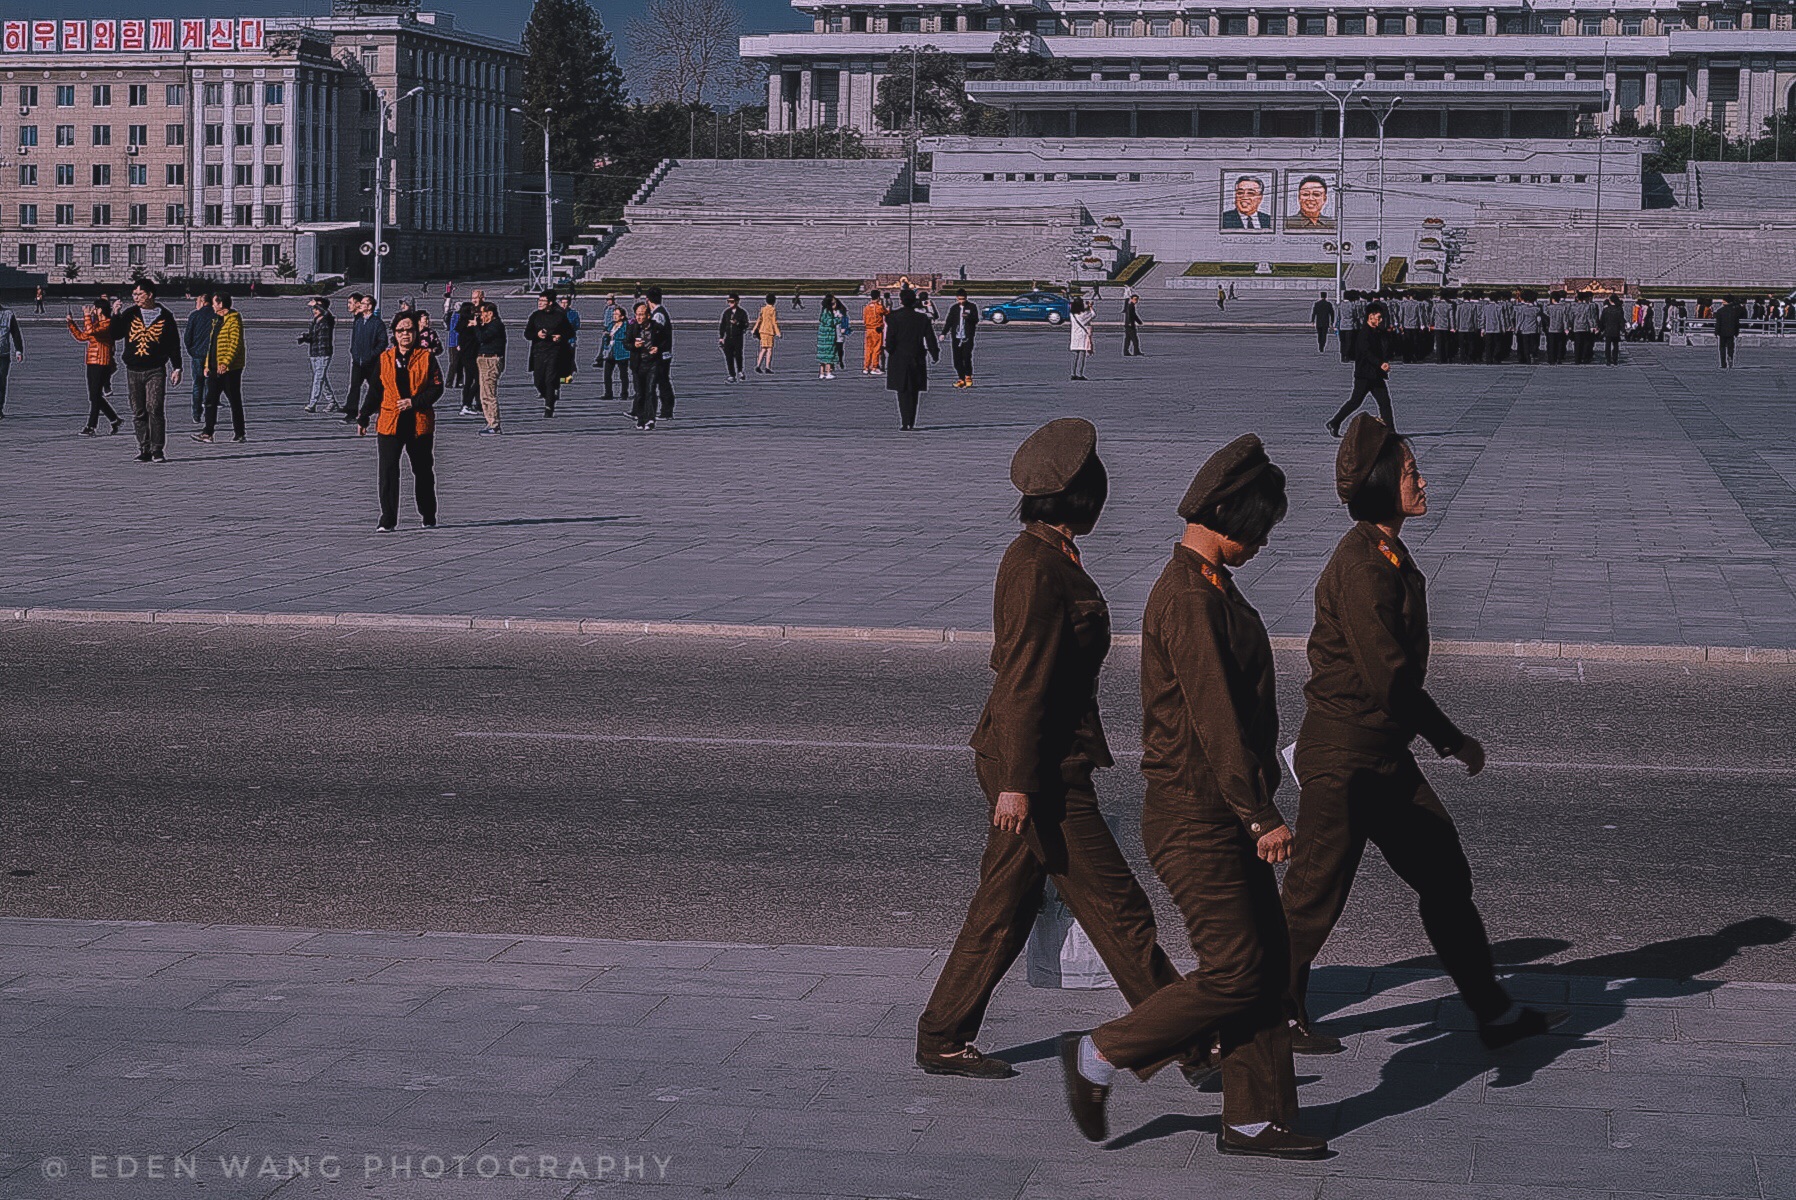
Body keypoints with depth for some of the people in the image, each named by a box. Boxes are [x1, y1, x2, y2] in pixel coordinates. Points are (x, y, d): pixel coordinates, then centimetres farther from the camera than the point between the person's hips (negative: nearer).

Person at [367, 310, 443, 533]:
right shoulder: (384, 358, 8)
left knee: (423, 470, 11)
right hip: (390, 423, 1)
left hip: (419, 423, -1)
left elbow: (437, 388, -2)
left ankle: (428, 516, 26)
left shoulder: (427, 358, 2)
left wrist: (414, 402, -15)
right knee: (388, 470, -9)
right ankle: (387, 520, -7)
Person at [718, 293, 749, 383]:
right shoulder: (726, 312, 11)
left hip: (738, 338, -4)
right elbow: (722, 325, 14)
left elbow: (746, 324, -8)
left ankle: (740, 371, 18)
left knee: (738, 355, -7)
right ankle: (732, 375, 5)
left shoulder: (742, 312, -1)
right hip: (728, 338, 4)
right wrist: (721, 337, 10)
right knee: (729, 357, -1)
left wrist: (737, 323, -24)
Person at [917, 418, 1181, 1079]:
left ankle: (943, 1041, 18)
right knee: (1115, 904, -2)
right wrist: (1016, 783, -21)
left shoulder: (1042, 556, 13)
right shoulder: (1039, 570, -19)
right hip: (1043, 772, -10)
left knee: (1005, 908, 13)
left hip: (1039, 764, 10)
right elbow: (1022, 684, -21)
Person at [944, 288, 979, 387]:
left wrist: (968, 317, -23)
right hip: (956, 337, 3)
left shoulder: (972, 307, 3)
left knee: (966, 358, -10)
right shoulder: (953, 308, 12)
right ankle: (961, 379, 9)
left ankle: (968, 377, 8)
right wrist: (944, 333, 2)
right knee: (957, 360, 1)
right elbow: (949, 321, 14)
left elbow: (976, 320, -3)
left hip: (968, 337, -3)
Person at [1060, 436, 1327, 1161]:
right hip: (1196, 816, -10)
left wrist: (1257, 810, 26)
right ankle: (1098, 1058, 6)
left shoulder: (1211, 586, 15)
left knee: (1269, 962, 10)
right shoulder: (1188, 599, -19)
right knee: (1235, 972, -7)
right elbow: (1214, 720, -23)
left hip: (1227, 815, 10)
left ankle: (1253, 1118, 16)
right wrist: (1263, 817, -24)